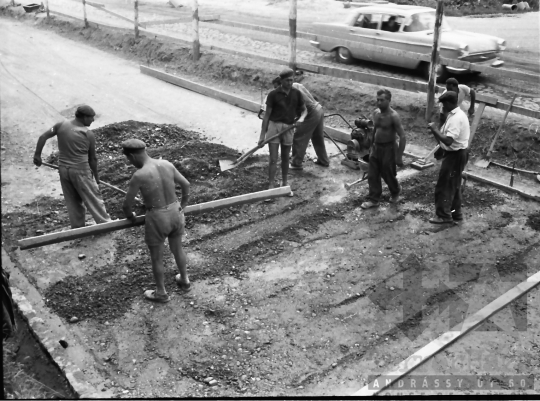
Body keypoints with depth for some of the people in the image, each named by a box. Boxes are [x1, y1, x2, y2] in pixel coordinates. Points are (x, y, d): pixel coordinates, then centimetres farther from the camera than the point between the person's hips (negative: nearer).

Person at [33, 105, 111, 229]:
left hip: (63, 168, 5)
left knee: (72, 200, 17)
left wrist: (37, 155, 8)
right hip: (80, 171, -5)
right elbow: (92, 159, -6)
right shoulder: (88, 134, -13)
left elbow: (43, 137, -2)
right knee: (93, 197, 10)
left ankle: (77, 227, 28)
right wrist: (96, 176, 6)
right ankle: (105, 223, 21)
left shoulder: (61, 125, -1)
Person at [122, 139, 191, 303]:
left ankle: (161, 293, 36)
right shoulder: (167, 164, -5)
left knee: (156, 258, 17)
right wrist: (182, 205, 22)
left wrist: (130, 216, 11)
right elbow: (186, 184, 7)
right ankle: (185, 281, 48)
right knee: (177, 249, 28)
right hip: (175, 213, 6)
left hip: (157, 219, -5)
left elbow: (126, 205, -11)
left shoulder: (138, 176, -21)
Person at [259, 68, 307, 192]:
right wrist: (262, 135, -5)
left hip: (288, 128, 3)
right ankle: (271, 185, 2)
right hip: (274, 126, -3)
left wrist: (302, 117, -10)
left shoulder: (296, 93, 3)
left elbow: (304, 109, 15)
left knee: (285, 159, 14)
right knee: (273, 159, -4)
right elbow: (267, 115, -3)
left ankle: (284, 183, 28)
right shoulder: (273, 94, -6)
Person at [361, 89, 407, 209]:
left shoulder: (393, 116, -19)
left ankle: (396, 192, 38)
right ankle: (373, 200, 19)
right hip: (376, 148, 6)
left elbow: (402, 137, -19)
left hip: (388, 149, -6)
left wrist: (399, 156, -19)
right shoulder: (376, 113, 2)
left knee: (388, 175, 9)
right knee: (372, 175, 7)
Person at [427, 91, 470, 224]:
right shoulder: (457, 114, 8)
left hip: (455, 155, -10)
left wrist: (434, 129, -25)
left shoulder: (456, 118, -25)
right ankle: (456, 212, 29)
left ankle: (443, 215, 9)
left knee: (444, 185, -1)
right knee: (453, 185, 19)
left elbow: (448, 141, -32)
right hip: (457, 154, 10)